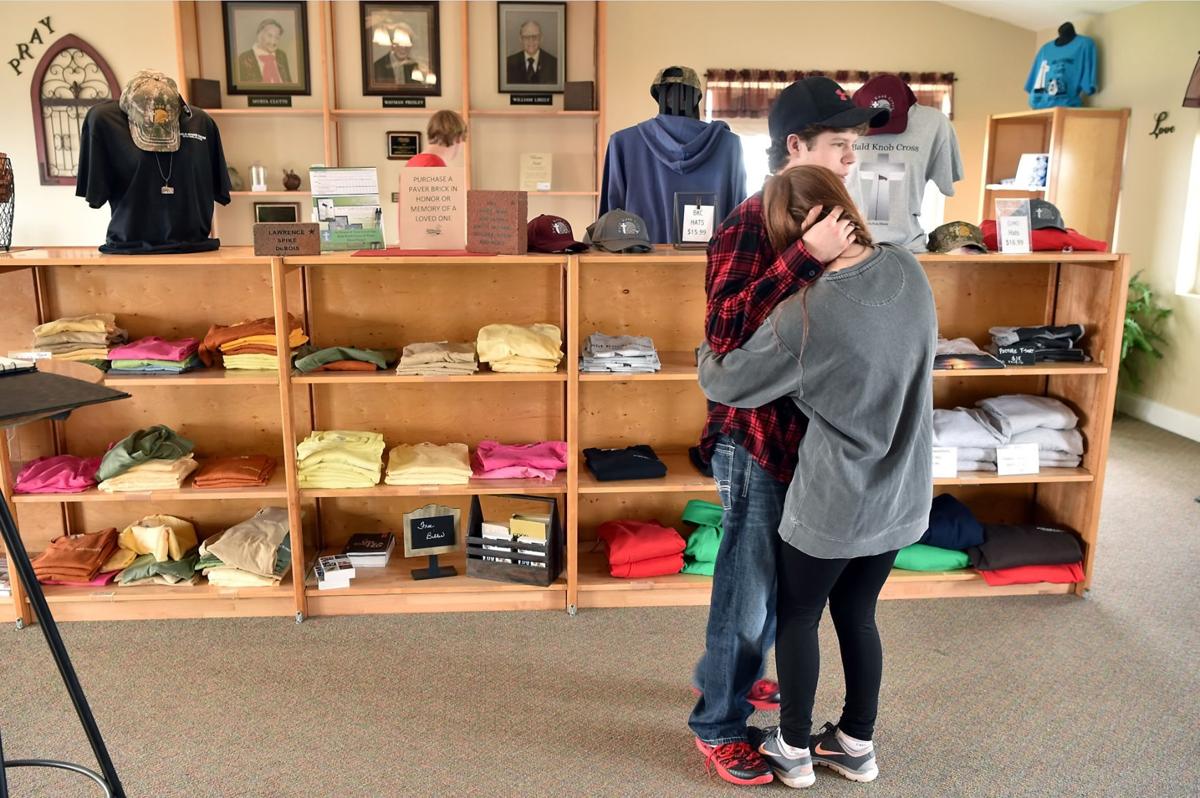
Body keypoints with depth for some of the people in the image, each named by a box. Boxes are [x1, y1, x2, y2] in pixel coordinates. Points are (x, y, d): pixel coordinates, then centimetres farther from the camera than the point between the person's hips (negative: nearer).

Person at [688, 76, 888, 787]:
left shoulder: (821, 217, 9)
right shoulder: (752, 222, -18)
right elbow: (724, 331, -32)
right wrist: (804, 257, -34)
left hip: (802, 428, 9)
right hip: (756, 433, -8)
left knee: (777, 577, 22)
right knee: (748, 584, 4)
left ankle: (729, 675, 44)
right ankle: (718, 725, 23)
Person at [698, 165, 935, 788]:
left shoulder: (805, 315, -26)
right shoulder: (908, 269, -7)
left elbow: (725, 384, -12)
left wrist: (706, 353, 11)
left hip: (833, 503, -6)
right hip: (902, 494, 6)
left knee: (797, 615, 16)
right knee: (857, 614, 22)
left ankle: (794, 750, 32)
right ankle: (856, 744, 38)